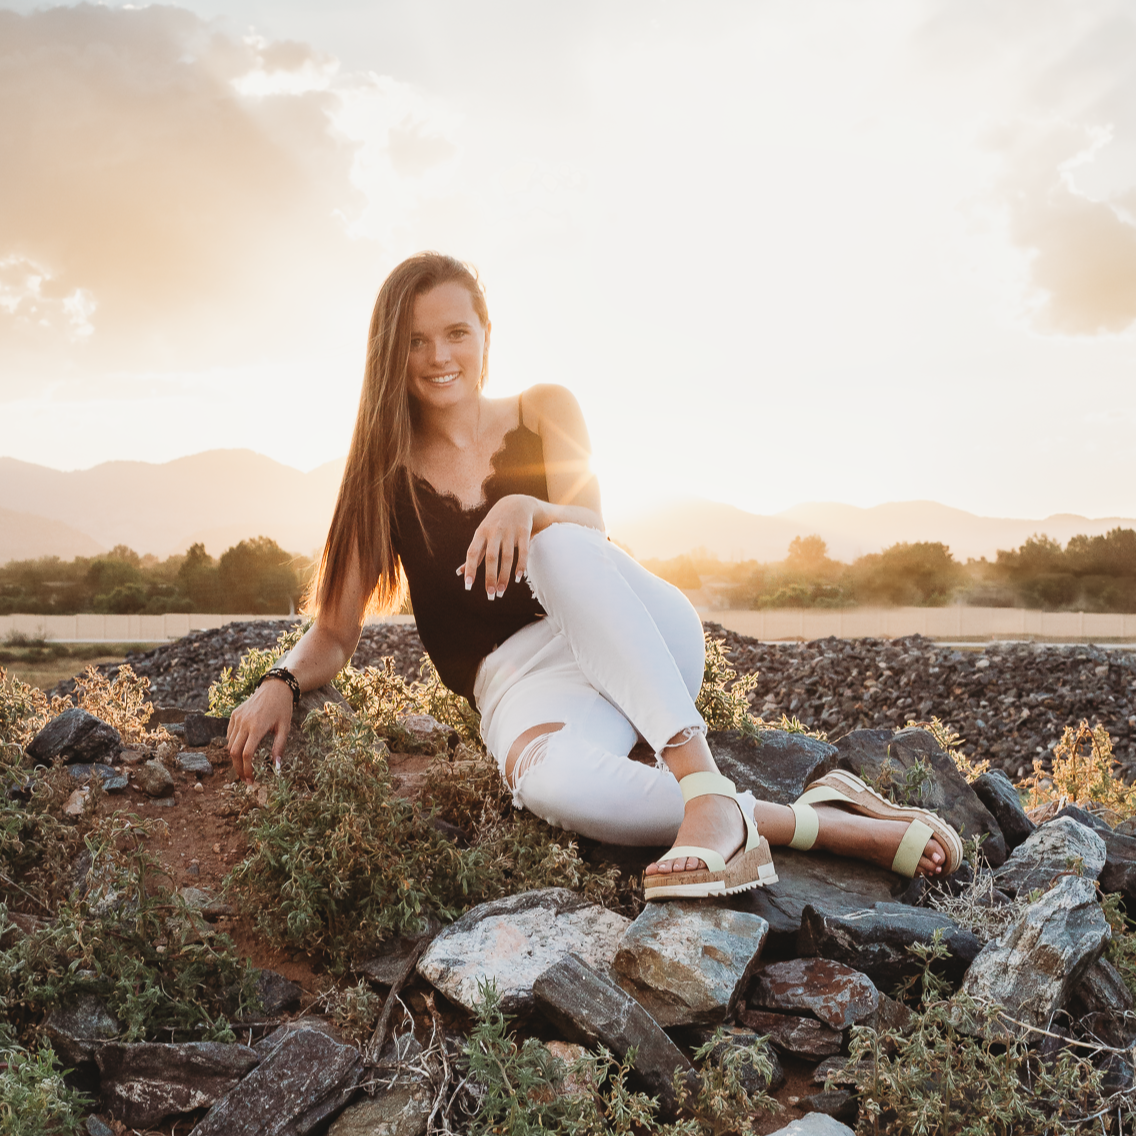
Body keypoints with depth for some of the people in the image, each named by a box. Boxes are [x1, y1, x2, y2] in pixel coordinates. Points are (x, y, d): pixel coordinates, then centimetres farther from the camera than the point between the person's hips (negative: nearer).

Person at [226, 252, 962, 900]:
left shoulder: (544, 411, 9)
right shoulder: (384, 476, 9)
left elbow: (590, 529, -9)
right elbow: (335, 635, 5)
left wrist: (529, 509, -32)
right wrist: (283, 683, -18)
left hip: (645, 642, 1)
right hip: (522, 682, 0)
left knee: (556, 544, -36)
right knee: (550, 783, -39)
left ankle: (710, 797, -43)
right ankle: (821, 822, -34)